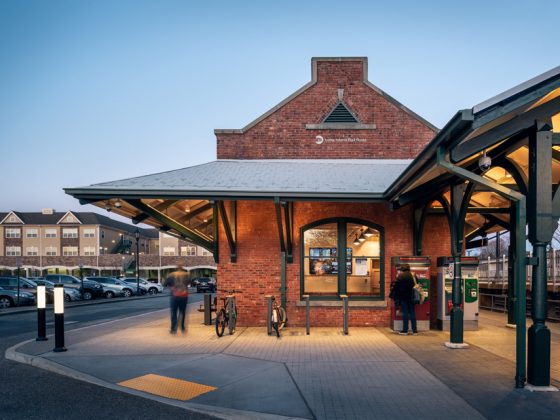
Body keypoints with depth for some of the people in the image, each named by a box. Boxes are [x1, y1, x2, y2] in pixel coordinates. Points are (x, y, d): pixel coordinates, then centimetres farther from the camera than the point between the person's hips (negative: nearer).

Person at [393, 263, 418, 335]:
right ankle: (414, 330, 6)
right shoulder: (412, 276, 2)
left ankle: (405, 330, 1)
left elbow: (396, 288, -4)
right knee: (412, 313, 6)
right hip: (411, 297, 2)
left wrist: (396, 297, 5)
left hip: (403, 297, -2)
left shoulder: (400, 277, -5)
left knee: (405, 313, 1)